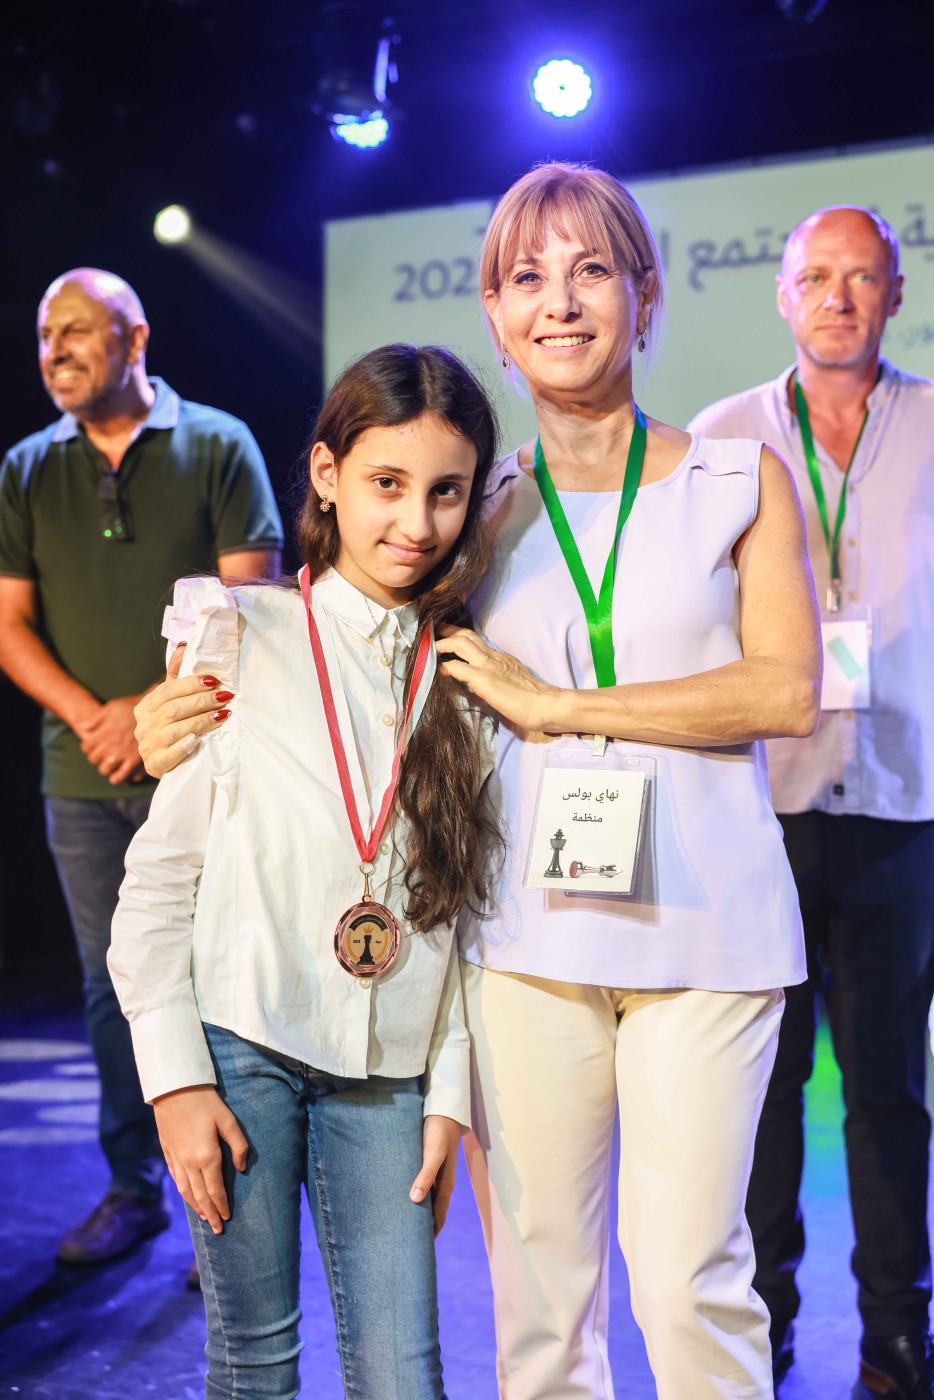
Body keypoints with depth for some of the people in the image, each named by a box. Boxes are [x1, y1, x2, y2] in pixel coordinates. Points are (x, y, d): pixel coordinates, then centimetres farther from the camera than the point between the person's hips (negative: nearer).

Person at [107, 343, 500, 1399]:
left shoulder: (468, 676, 6)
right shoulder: (243, 640, -3)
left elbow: (464, 906, 8)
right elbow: (162, 872, -3)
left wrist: (451, 1091, 4)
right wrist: (175, 1077, -7)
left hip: (388, 1070, 2)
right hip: (241, 1044, -2)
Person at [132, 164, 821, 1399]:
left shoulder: (741, 482, 6)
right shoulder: (478, 512, 10)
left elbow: (786, 691, -5)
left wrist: (553, 705, -10)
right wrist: (209, 710, -4)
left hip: (700, 922, -1)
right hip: (525, 934, 2)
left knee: (688, 1278, 0)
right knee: (536, 1280, 6)